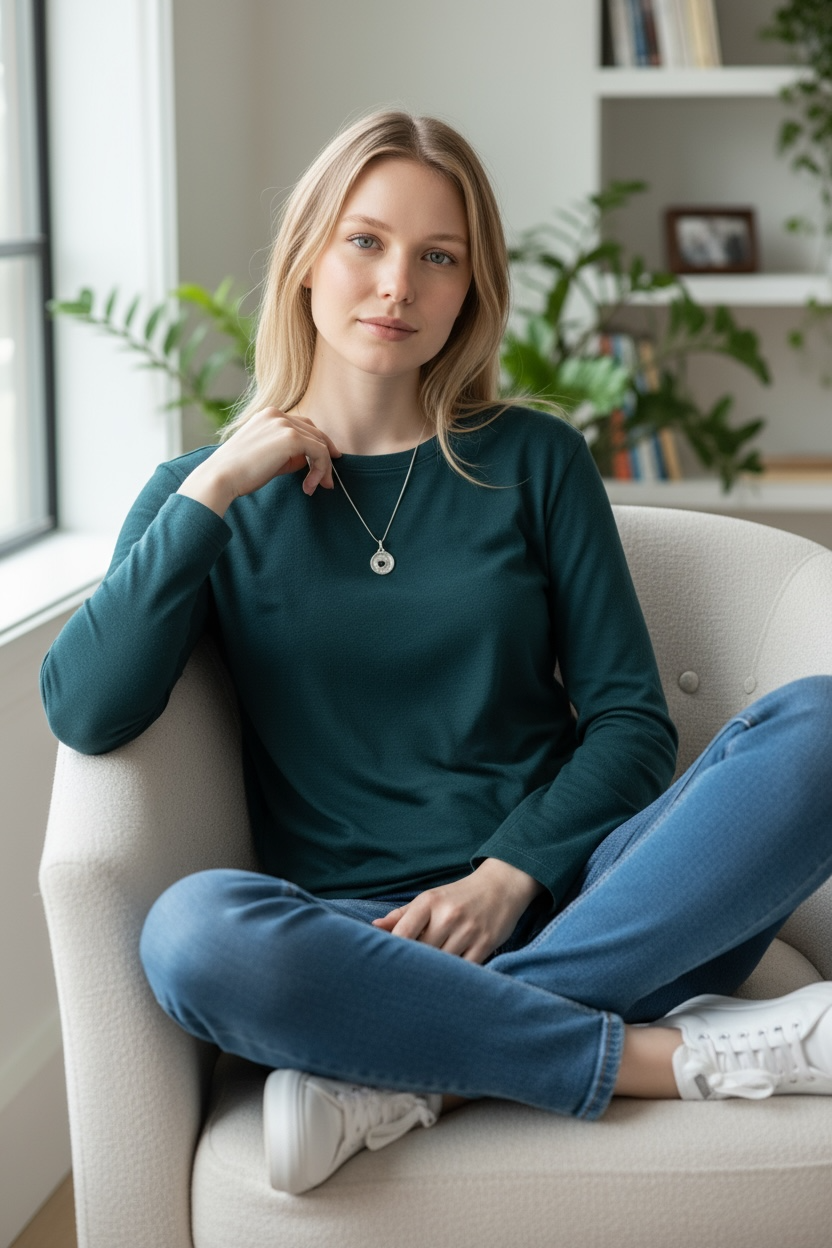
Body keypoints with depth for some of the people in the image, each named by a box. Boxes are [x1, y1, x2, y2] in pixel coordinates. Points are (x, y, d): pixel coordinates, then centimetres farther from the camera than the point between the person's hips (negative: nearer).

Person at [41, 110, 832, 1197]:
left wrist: (508, 874, -11)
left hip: (566, 906, 2)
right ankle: (677, 1055, -24)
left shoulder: (533, 460, 10)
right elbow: (87, 714, -5)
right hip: (360, 939, -1)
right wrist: (214, 493, -8)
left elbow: (631, 719, 5)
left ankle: (411, 1075, -28)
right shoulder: (205, 495, 10)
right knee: (196, 930, -35)